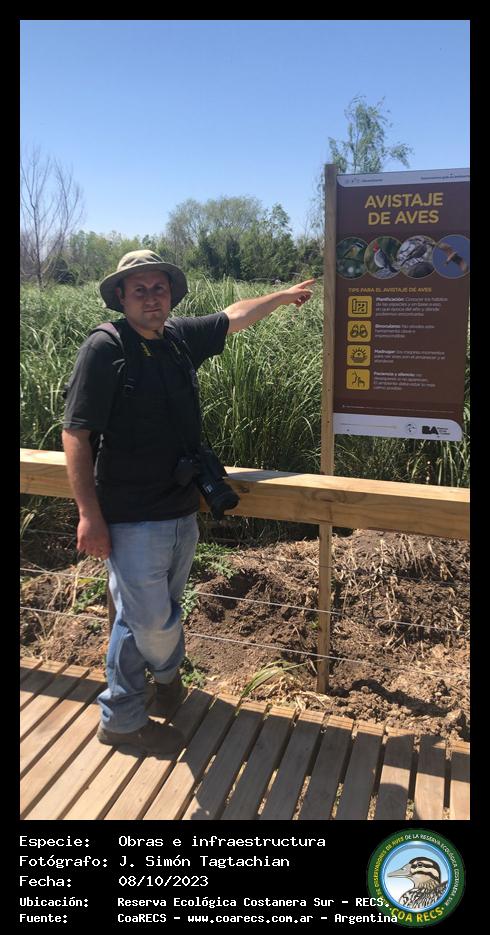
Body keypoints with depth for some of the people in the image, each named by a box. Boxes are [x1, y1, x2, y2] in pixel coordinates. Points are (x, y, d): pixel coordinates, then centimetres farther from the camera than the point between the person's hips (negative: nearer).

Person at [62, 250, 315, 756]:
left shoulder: (181, 337, 5)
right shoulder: (104, 348, -13)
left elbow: (234, 315, 24)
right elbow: (75, 433, -14)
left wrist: (287, 294, 34)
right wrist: (89, 514, -18)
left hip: (181, 510, 7)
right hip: (131, 519, -7)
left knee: (145, 616, 18)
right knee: (151, 619, 0)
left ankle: (120, 718, 37)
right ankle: (169, 669, 33)